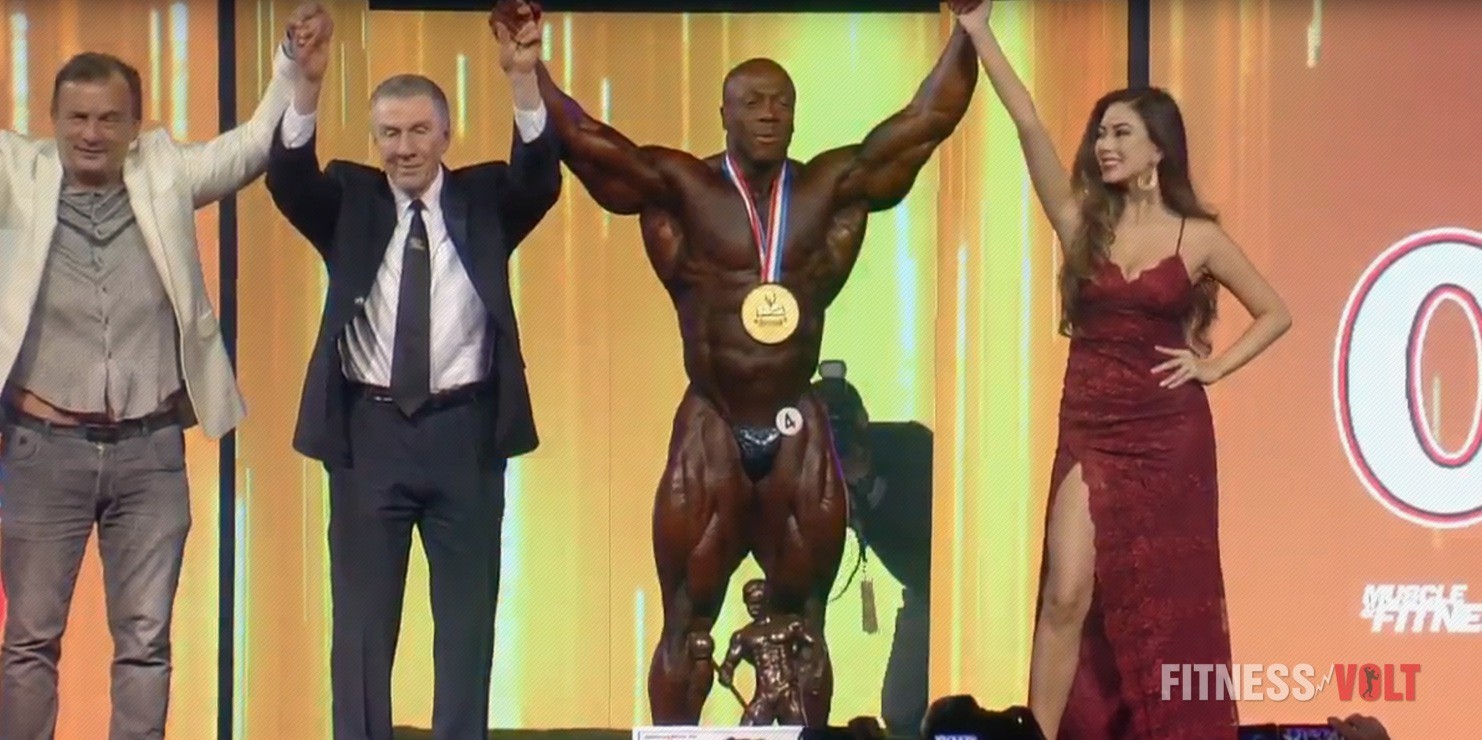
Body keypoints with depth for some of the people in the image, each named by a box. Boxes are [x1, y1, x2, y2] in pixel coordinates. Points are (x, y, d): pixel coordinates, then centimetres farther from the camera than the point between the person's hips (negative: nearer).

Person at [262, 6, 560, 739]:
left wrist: (523, 79, -31)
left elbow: (541, 176, -14)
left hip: (465, 429, 0)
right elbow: (287, 176, -13)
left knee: (468, 618, 7)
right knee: (362, 619, 4)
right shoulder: (349, 201, 4)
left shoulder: (485, 199, 5)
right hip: (368, 429, 0)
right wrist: (308, 83, -31)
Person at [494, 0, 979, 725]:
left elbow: (929, 119, -2)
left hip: (799, 432, 2)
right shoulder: (680, 186, -5)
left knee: (802, 626, 10)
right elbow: (580, 136, -14)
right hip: (710, 432, -2)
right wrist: (526, 59, -26)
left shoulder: (833, 187, 2)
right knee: (687, 624, 4)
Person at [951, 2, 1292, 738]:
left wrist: (1214, 366, -3)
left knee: (1167, 604, 6)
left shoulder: (1198, 237, 0)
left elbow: (1275, 313, 10)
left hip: (1171, 436, 0)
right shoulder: (1082, 221, 2)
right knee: (1069, 595, -10)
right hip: (1091, 433, 1)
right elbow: (1030, 128, -9)